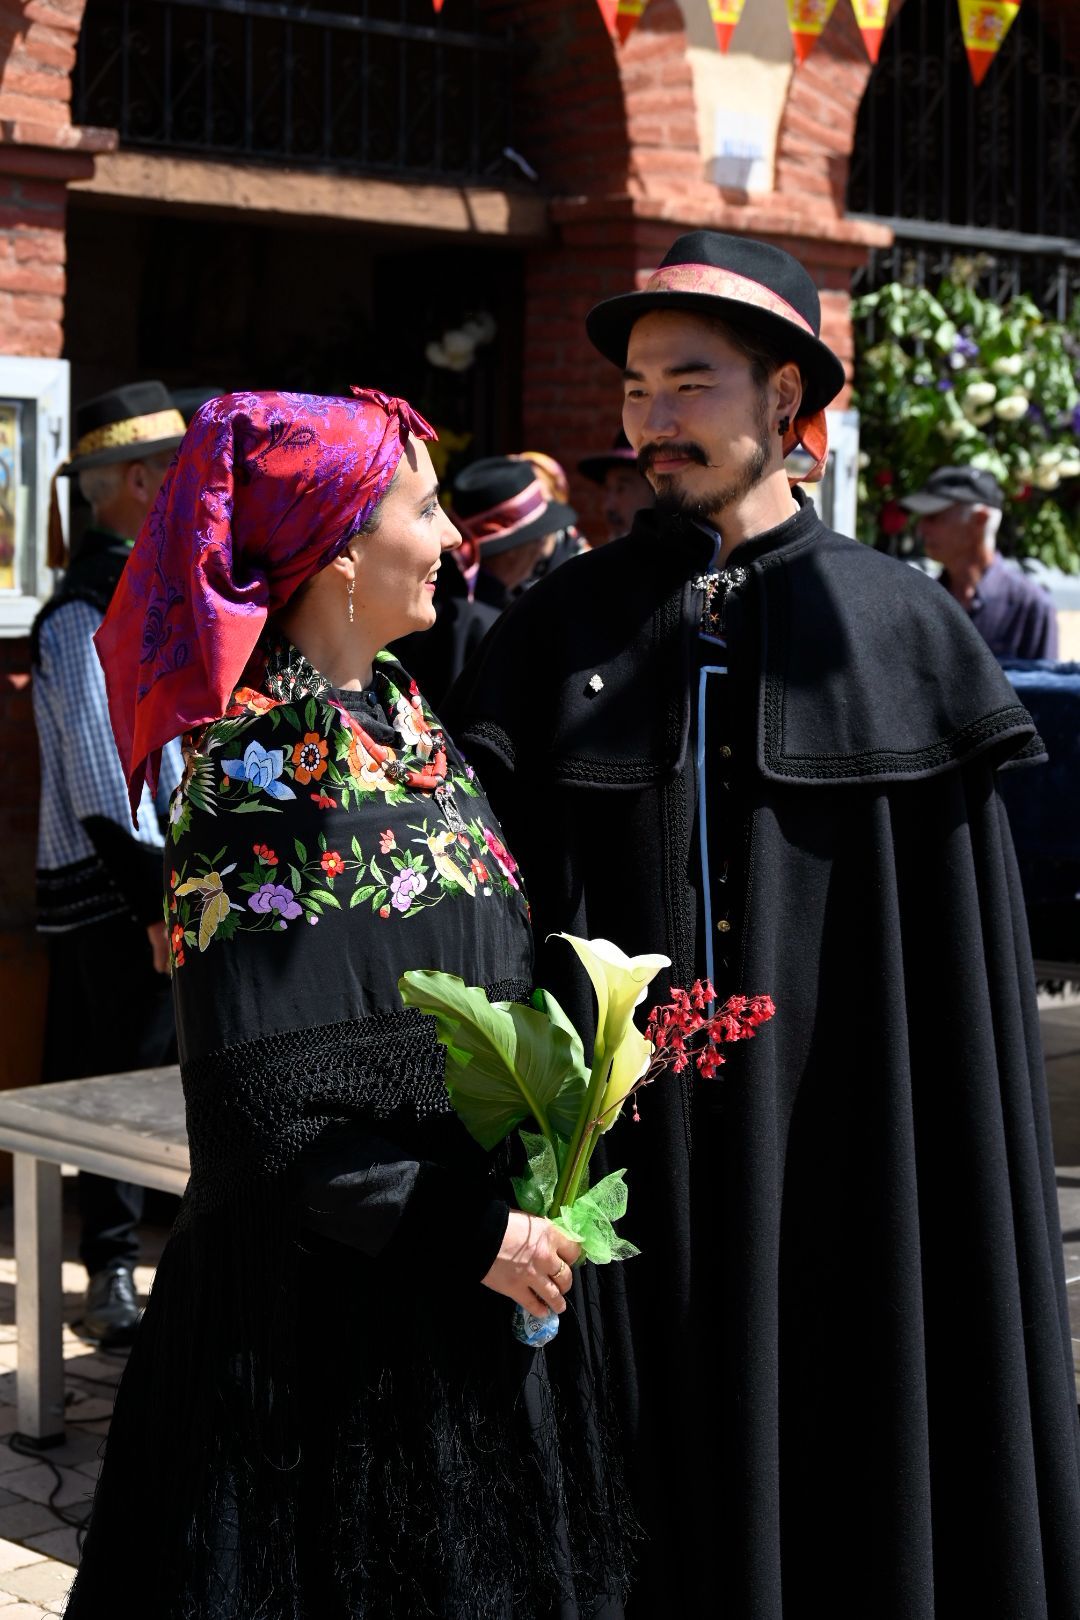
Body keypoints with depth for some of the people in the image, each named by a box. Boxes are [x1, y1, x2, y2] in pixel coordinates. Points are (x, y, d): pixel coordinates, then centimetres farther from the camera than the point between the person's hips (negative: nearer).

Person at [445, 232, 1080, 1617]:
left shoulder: (904, 626, 1)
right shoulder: (563, 624, 5)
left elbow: (961, 949, 0)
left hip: (836, 1151, -1)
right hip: (625, 1146, 1)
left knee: (841, 1453, 7)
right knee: (655, 1460, 7)